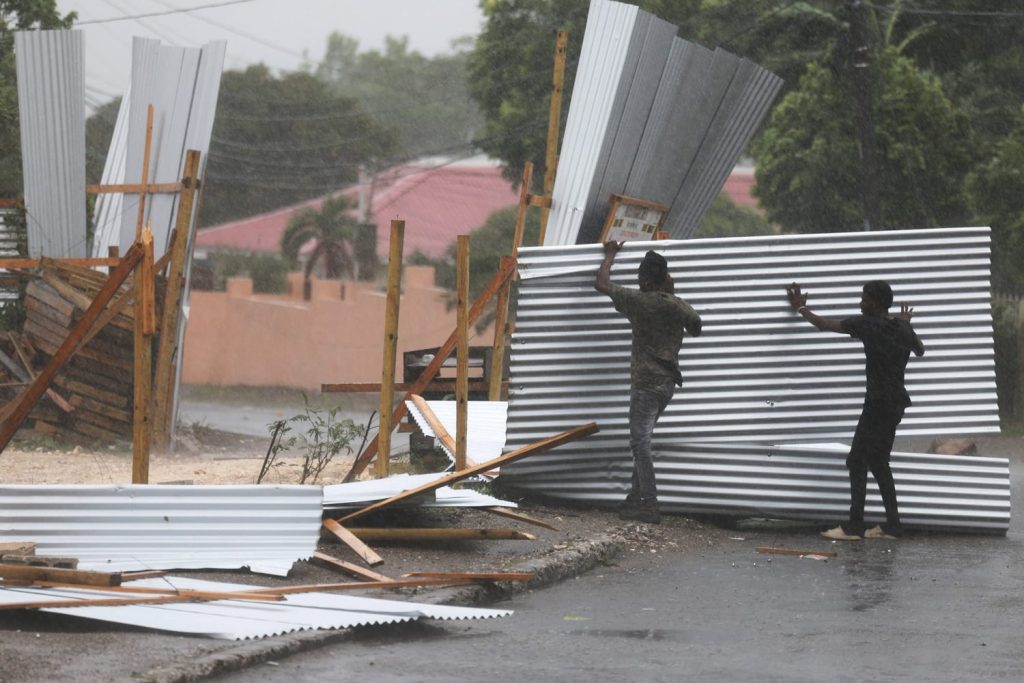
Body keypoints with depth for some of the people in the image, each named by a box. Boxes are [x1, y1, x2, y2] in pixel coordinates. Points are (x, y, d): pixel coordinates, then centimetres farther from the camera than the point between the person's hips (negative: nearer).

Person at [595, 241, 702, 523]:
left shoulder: (640, 301, -13)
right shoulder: (679, 306, 3)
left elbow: (601, 284, -1)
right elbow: (696, 329, 24)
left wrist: (610, 255, 15)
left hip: (646, 381, -7)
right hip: (669, 380, 7)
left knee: (640, 440, -6)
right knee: (641, 439, 17)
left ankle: (650, 505, -12)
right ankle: (636, 496, 20)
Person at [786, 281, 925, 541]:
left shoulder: (867, 324, -12)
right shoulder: (902, 328, 9)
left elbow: (825, 324, -4)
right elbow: (919, 350, 29)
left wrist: (801, 308, 12)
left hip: (878, 403, -8)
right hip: (896, 402, 8)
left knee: (857, 461, -5)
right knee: (878, 463, 14)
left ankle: (854, 526, -8)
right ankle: (892, 525, 12)